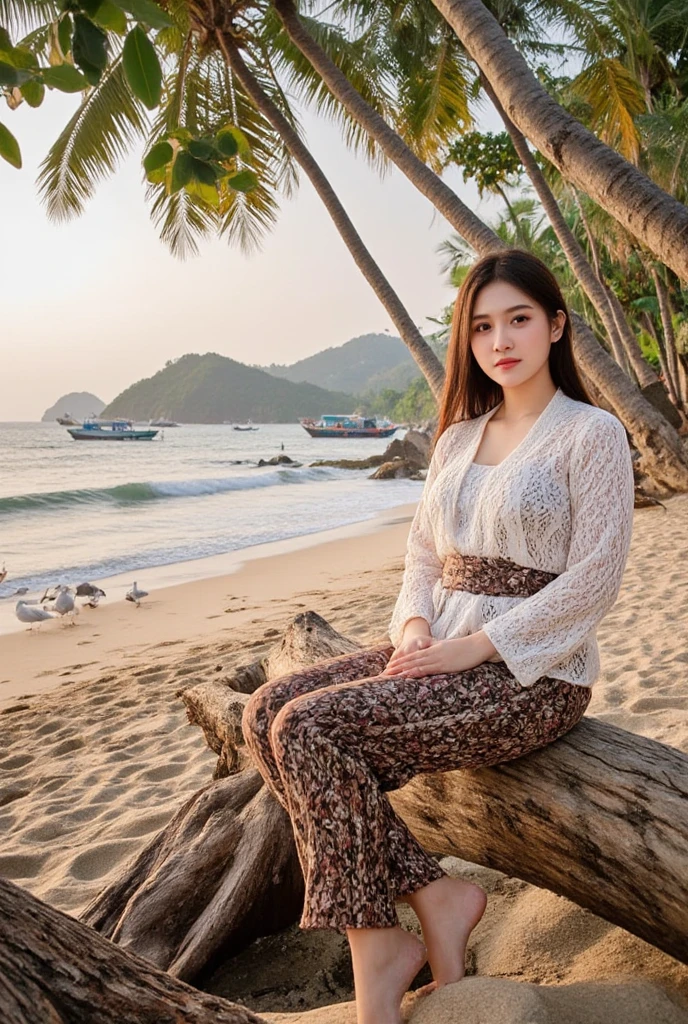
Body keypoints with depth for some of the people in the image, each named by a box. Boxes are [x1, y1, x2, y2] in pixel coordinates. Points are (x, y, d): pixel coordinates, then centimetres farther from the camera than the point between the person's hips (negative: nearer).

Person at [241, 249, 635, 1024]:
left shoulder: (592, 433, -5)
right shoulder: (458, 439, 14)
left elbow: (594, 580, -13)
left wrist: (472, 646, -17)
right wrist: (416, 628, -6)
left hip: (533, 672, -7)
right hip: (446, 651, 7)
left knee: (312, 730, -23)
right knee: (267, 711, -12)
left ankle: (378, 952, -3)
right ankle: (435, 900, -7)